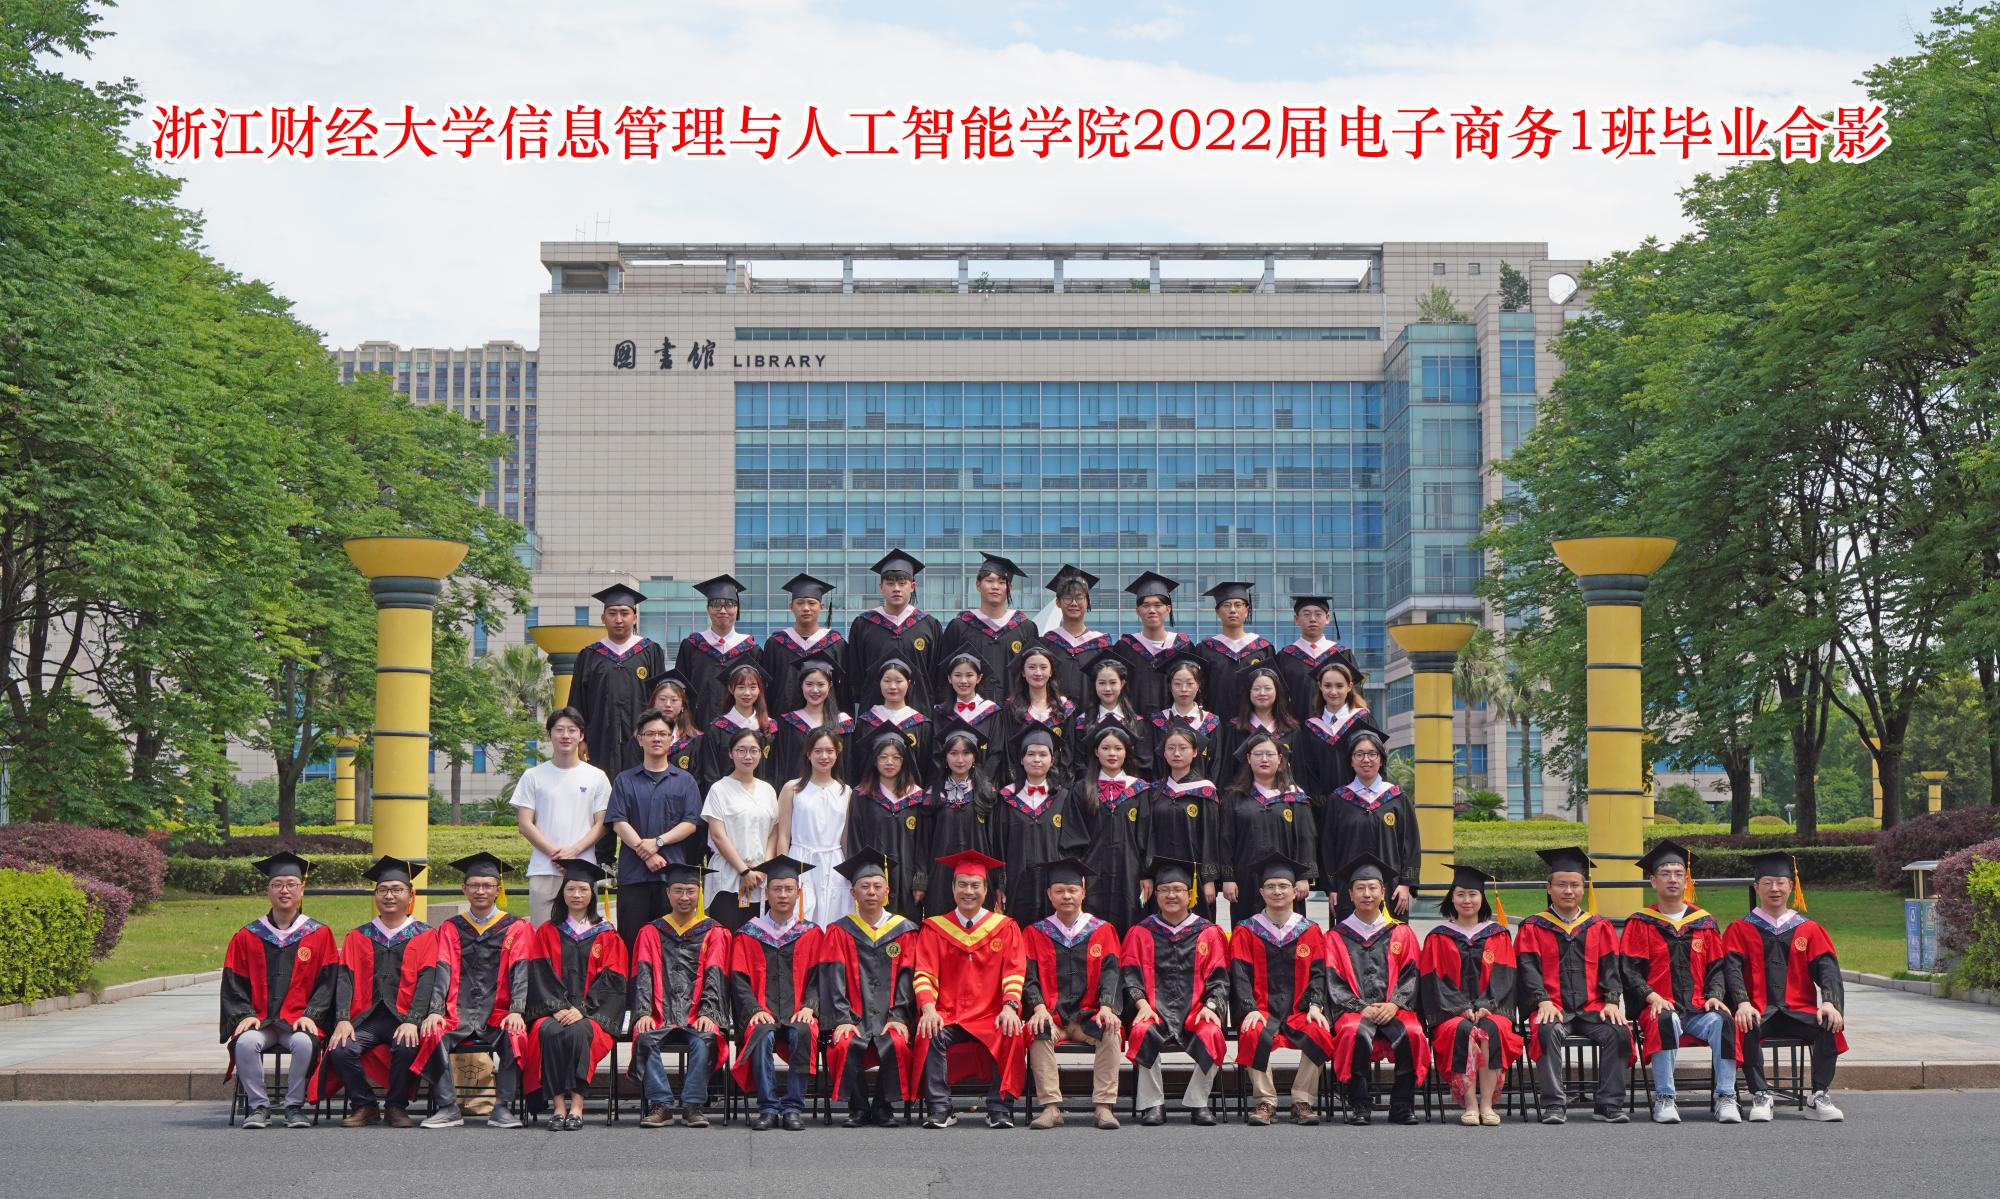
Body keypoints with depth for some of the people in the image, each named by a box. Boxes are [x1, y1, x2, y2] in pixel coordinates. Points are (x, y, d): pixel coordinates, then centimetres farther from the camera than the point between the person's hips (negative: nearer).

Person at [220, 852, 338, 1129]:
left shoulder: (319, 935, 9)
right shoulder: (246, 937, 12)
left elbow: (327, 981, 4)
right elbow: (233, 984, 9)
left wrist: (310, 1015, -10)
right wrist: (245, 1014, -7)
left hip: (300, 1020, -1)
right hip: (258, 1021, 1)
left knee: (304, 1043, -34)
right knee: (246, 1042, -32)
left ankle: (295, 1105, -16)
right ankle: (258, 1106, -16)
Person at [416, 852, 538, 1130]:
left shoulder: (516, 928, 9)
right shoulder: (451, 929, 15)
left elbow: (520, 972, -2)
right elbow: (443, 972, 3)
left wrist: (516, 1012, -19)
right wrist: (435, 1011, -14)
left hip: (499, 1012, -1)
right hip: (458, 1012, 1)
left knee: (516, 1035, -34)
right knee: (433, 1033, -29)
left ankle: (501, 1107, -27)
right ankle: (448, 1108, -24)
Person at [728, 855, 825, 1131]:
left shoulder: (811, 934, 15)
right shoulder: (748, 935, 14)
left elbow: (817, 978, 8)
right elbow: (739, 980, 6)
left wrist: (808, 1006, -11)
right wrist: (755, 1009, -11)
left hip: (798, 1014, 0)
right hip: (763, 1014, 0)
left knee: (803, 1033, -34)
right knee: (762, 1035, -35)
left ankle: (793, 1107, -27)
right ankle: (768, 1108, -29)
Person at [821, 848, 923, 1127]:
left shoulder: (904, 931, 12)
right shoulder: (839, 932, 10)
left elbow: (906, 978, 4)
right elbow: (834, 981, 0)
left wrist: (899, 1018, -10)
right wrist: (842, 1019, -14)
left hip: (889, 1018, 0)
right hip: (854, 1017, 0)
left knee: (897, 1044, -31)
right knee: (846, 1045, -32)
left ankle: (883, 1108, -11)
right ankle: (858, 1109, -13)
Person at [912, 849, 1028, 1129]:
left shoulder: (1005, 928, 11)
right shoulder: (934, 928, 11)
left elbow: (1014, 972, 1)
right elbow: (924, 974, 1)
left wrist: (1009, 1006, -19)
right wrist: (928, 1008, -18)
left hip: (991, 1017, 0)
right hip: (947, 1015, 0)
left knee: (1012, 1035, -31)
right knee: (931, 1035, -31)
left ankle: (1000, 1109, -23)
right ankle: (939, 1110, -27)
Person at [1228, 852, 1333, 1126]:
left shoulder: (1310, 932, 15)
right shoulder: (1245, 932, 10)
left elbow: (1317, 974, 9)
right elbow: (1240, 977, 2)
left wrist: (1315, 1005, -10)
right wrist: (1250, 1010, -15)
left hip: (1299, 1011, 1)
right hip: (1261, 1011, -1)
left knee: (1319, 1034, -31)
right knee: (1255, 1035, -35)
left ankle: (1302, 1102, -21)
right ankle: (1264, 1102, -25)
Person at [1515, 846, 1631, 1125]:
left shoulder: (1600, 928, 19)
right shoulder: (1533, 928, 14)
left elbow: (1610, 969, 10)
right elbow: (1528, 969, 2)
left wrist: (1611, 1000, -9)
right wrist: (1543, 1000, -16)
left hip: (1592, 1008, 2)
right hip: (1553, 1008, -2)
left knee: (1618, 1033, -29)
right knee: (1548, 1032, -36)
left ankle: (1609, 1105, -23)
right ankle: (1554, 1105, -34)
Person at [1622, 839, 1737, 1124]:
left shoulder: (1705, 923, 17)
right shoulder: (1640, 924, 9)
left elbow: (1717, 967, 15)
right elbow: (1630, 970, 1)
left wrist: (1715, 995, -5)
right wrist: (1652, 997, -16)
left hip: (1698, 1008, 2)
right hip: (1659, 1007, -2)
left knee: (1722, 1022, -32)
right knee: (1666, 1023, -38)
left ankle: (1726, 1098, -28)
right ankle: (1664, 1099, -31)